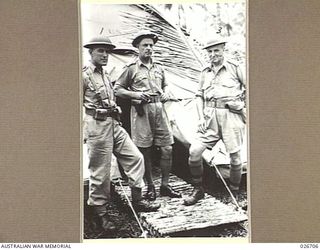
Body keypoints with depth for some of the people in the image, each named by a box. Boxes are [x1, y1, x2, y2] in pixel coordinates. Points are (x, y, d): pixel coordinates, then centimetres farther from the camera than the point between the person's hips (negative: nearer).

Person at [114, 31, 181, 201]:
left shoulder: (158, 68, 15)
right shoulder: (131, 69, 1)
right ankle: (150, 187, 16)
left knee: (167, 148, 1)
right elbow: (117, 89, 1)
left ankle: (165, 186, 14)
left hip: (159, 110, 4)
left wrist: (166, 93, 6)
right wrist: (135, 94, -12)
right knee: (145, 151, 2)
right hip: (141, 111, -4)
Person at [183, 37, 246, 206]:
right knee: (194, 151, -9)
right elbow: (199, 96, 17)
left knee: (234, 155, 2)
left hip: (231, 114, -3)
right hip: (210, 116, 3)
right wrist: (201, 117, 4)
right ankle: (198, 190, 8)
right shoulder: (205, 73, 17)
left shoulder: (235, 68, 5)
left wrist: (245, 109, 0)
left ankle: (234, 193, 21)